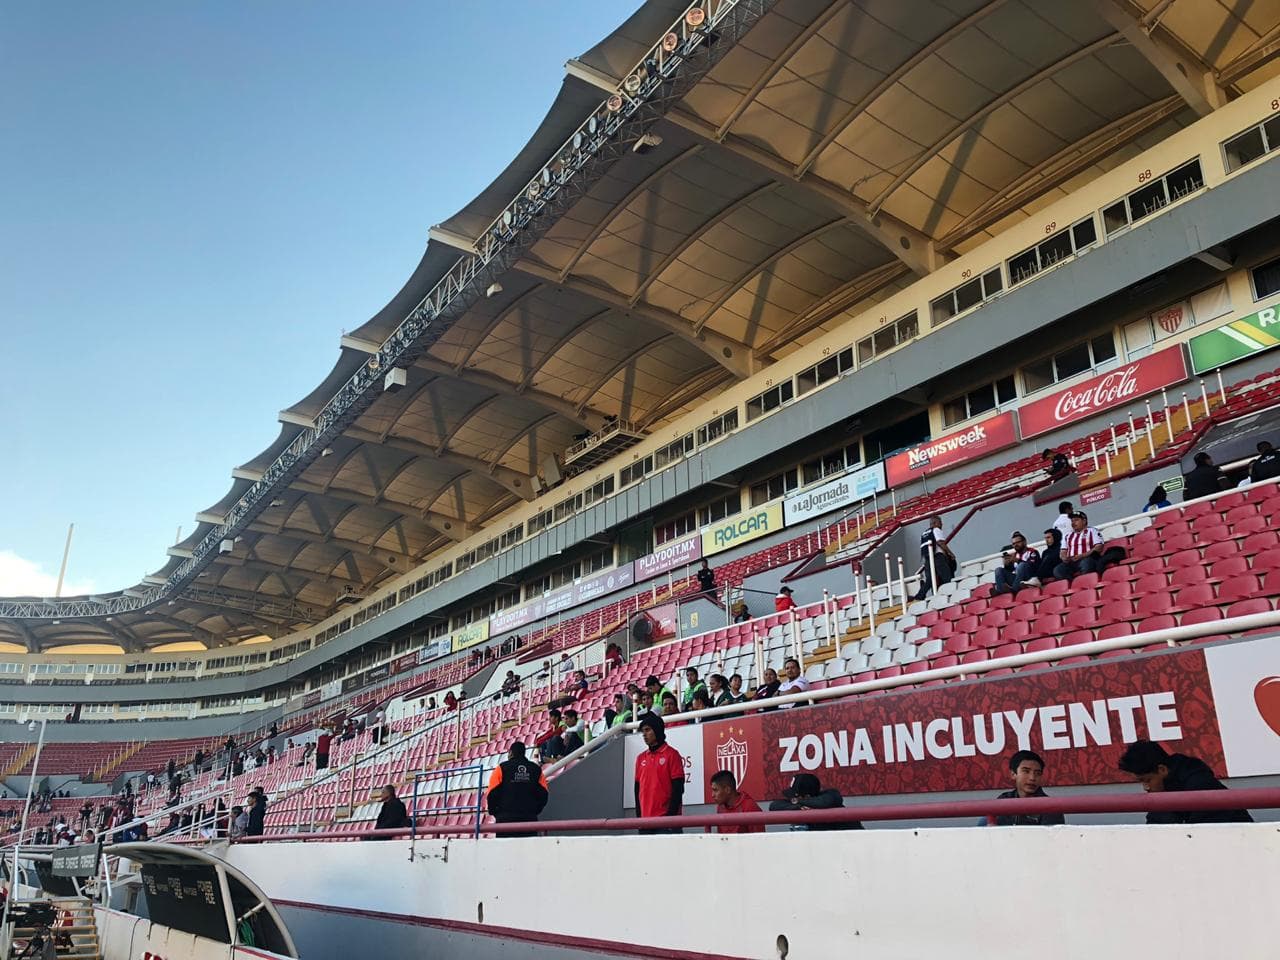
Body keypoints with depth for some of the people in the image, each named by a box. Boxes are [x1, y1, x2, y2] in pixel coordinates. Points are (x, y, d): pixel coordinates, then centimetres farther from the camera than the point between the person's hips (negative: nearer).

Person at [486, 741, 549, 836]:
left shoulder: (502, 768, 0)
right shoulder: (536, 769, 9)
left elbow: (492, 793, -4)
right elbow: (543, 794, 6)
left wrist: (493, 812, 12)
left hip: (506, 818, -3)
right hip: (529, 819, 3)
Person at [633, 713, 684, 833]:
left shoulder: (671, 754, -4)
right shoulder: (641, 758, 12)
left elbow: (678, 788, -7)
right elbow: (638, 788, 15)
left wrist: (671, 816, -12)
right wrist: (638, 816, 8)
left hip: (665, 818, -5)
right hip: (646, 821, 5)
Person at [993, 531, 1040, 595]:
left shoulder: (1032, 552, 3)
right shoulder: (1014, 555, 18)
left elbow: (1033, 566, -15)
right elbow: (1009, 570, 16)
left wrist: (1018, 560, -24)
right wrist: (1007, 565, -6)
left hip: (1029, 579, -5)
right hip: (1015, 579, 6)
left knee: (1022, 565, -30)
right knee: (999, 570, -6)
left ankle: (1013, 589, -38)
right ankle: (1001, 590, -31)